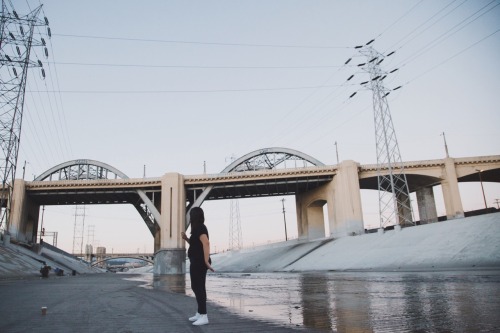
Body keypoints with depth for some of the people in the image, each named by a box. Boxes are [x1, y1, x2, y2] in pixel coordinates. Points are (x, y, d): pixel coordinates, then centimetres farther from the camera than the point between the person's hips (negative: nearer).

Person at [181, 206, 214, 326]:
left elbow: (206, 243, -31)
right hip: (197, 262, 11)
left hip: (199, 263, -11)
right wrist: (186, 238, 10)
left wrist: (206, 261, -34)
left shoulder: (200, 228, -17)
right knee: (197, 287, 18)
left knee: (199, 287, -8)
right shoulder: (199, 228, 14)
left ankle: (204, 316, -5)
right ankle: (199, 313, 29)